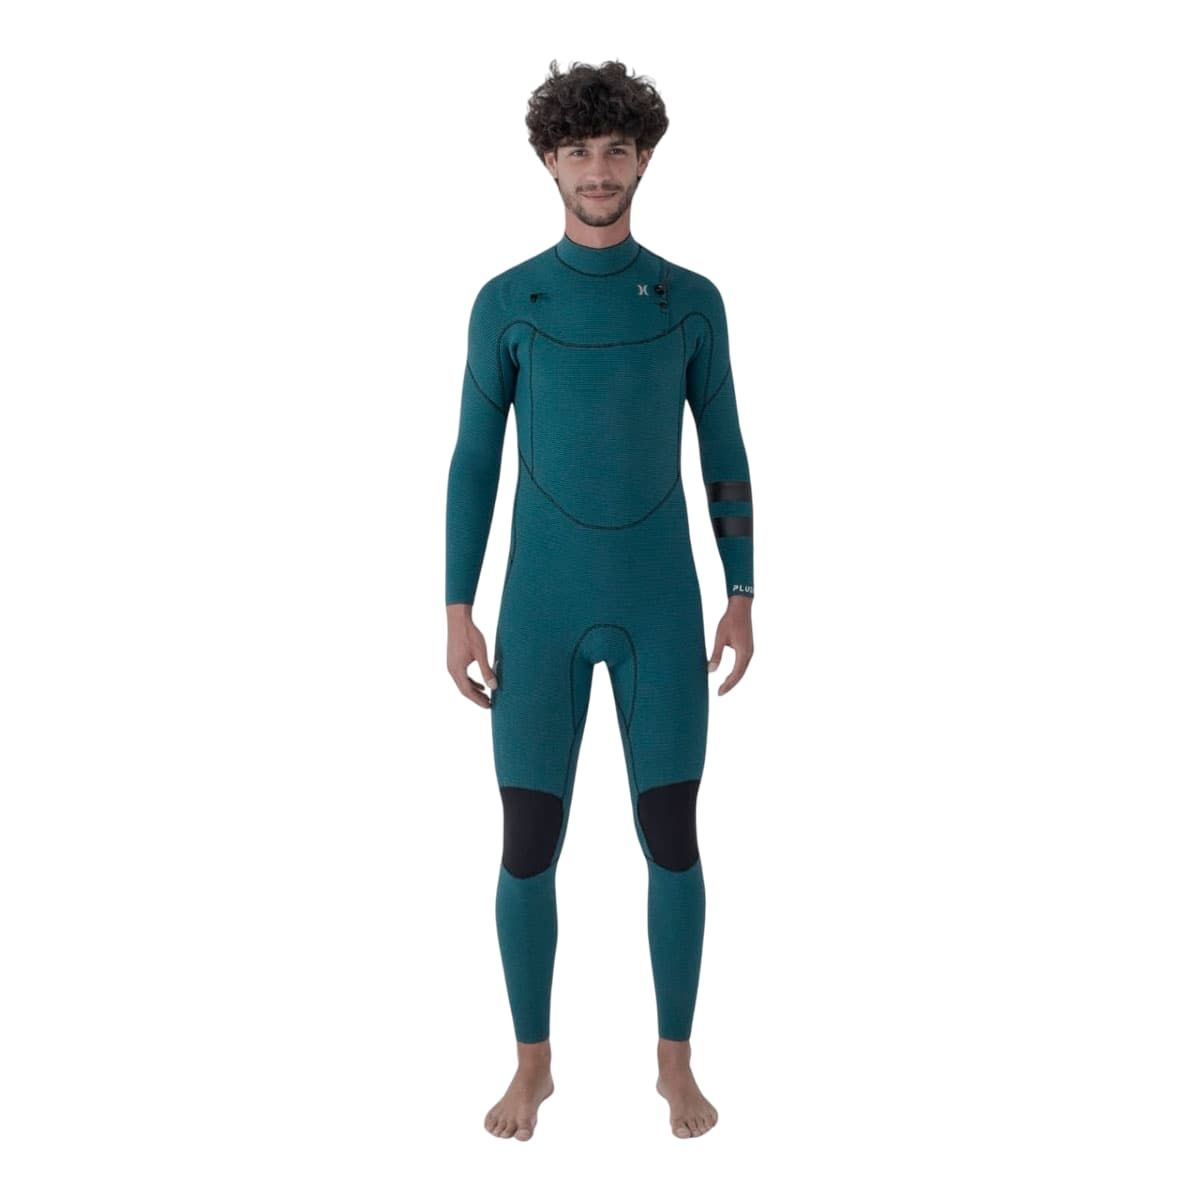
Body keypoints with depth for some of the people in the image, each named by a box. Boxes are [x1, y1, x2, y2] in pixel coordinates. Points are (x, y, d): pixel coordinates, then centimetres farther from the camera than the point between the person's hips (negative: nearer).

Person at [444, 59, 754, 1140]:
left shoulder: (693, 301, 4)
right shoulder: (504, 302, 2)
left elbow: (725, 455, 7)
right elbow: (473, 462, 3)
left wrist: (744, 598, 1)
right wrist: (458, 613, -3)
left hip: (660, 605, 0)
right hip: (543, 607, 0)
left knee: (672, 840, 1)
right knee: (529, 848, 1)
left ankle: (677, 1063, 21)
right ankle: (533, 1066, 21)